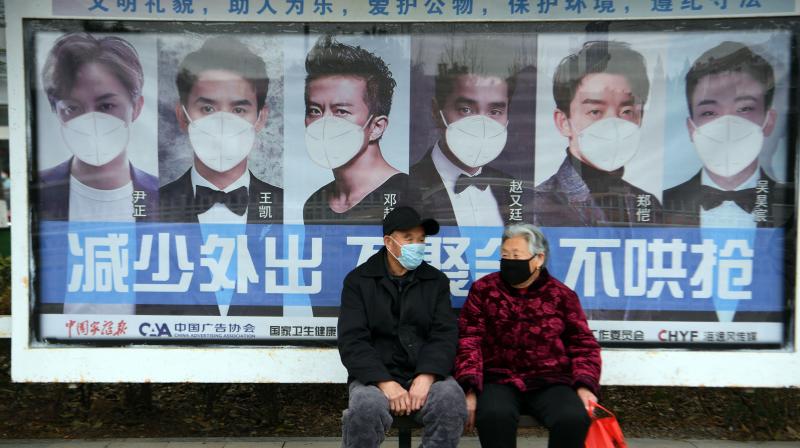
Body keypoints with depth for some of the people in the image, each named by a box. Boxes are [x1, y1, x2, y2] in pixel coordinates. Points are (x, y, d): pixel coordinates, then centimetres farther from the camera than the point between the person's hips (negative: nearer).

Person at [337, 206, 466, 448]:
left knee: (451, 402, -30)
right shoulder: (358, 280, 3)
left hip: (425, 373, 2)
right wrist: (385, 383, -20)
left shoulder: (437, 280, 10)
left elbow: (445, 334, 0)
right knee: (366, 409, -33)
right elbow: (352, 341, -7)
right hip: (376, 375, -1)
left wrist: (426, 377, -18)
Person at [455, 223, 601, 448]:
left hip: (550, 382, 1)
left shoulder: (561, 295, 8)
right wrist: (470, 389, -13)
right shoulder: (483, 289, 5)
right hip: (500, 380, -1)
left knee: (574, 419, -28)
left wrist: (585, 385, -5)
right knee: (495, 415, -33)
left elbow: (583, 344, 12)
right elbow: (469, 342, 0)